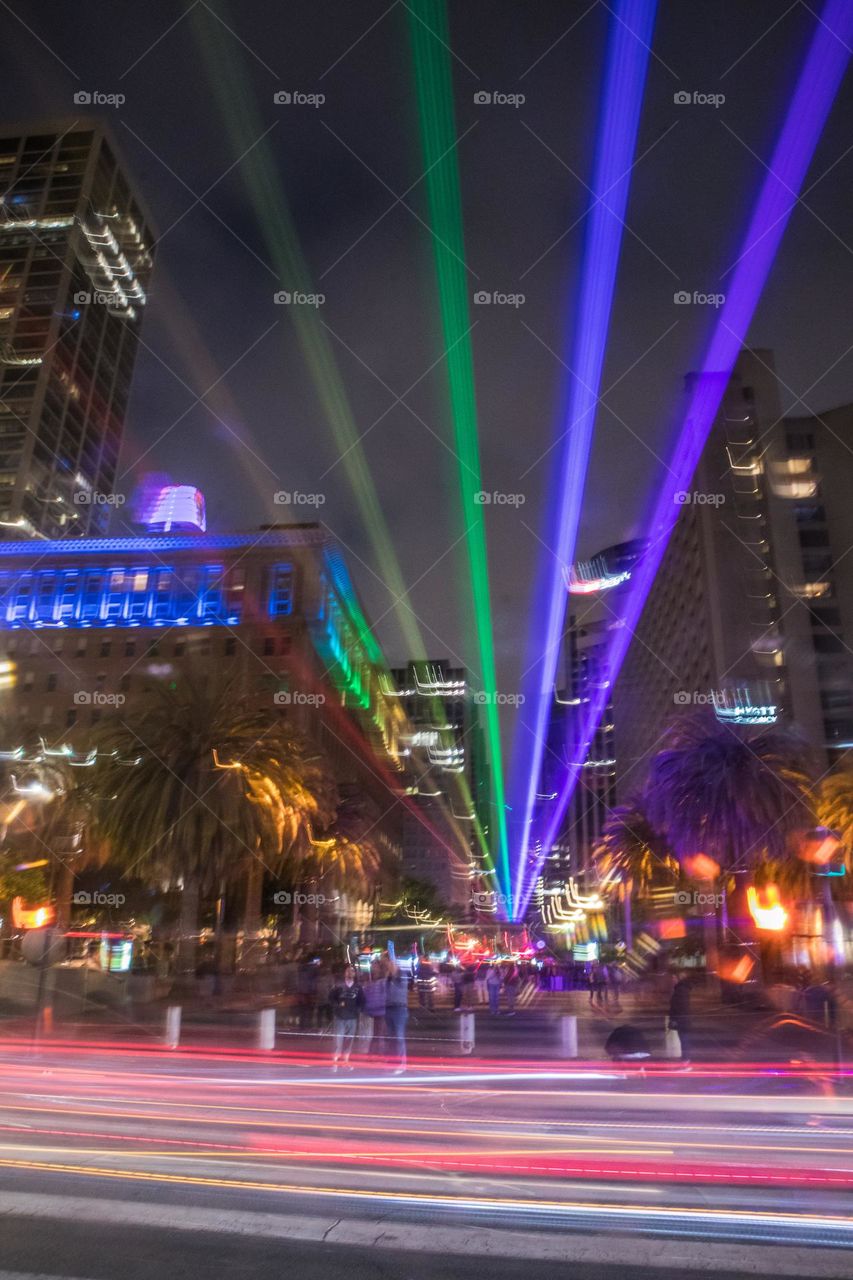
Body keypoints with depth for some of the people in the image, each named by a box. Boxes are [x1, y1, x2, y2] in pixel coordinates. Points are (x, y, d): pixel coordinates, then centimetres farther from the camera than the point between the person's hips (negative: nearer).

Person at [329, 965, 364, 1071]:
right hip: (340, 1017, -2)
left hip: (352, 1018, 2)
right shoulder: (338, 986, -1)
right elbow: (331, 998, 5)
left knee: (349, 1040, 5)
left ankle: (346, 1061, 15)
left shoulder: (358, 988, 4)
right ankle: (335, 1061, -2)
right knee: (338, 1039, -7)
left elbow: (362, 1001, 12)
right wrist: (337, 1005, -8)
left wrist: (358, 1010, -1)